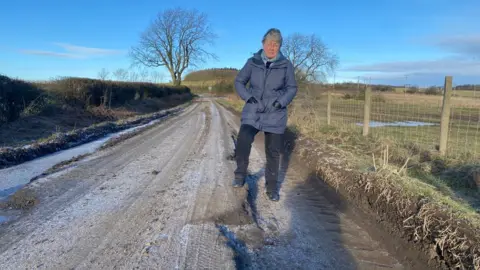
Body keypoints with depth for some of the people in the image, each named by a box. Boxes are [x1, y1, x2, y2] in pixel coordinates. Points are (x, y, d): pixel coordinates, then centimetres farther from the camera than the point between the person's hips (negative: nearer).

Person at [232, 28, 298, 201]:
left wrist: (282, 101, -14)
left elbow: (292, 88, 4)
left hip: (275, 115, 0)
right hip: (252, 112, 0)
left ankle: (272, 187, 26)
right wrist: (247, 97, -10)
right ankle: (240, 174, 3)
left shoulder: (286, 65, -3)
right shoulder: (253, 62, 0)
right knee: (243, 142, -23)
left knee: (273, 153, 8)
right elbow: (239, 82, 7)